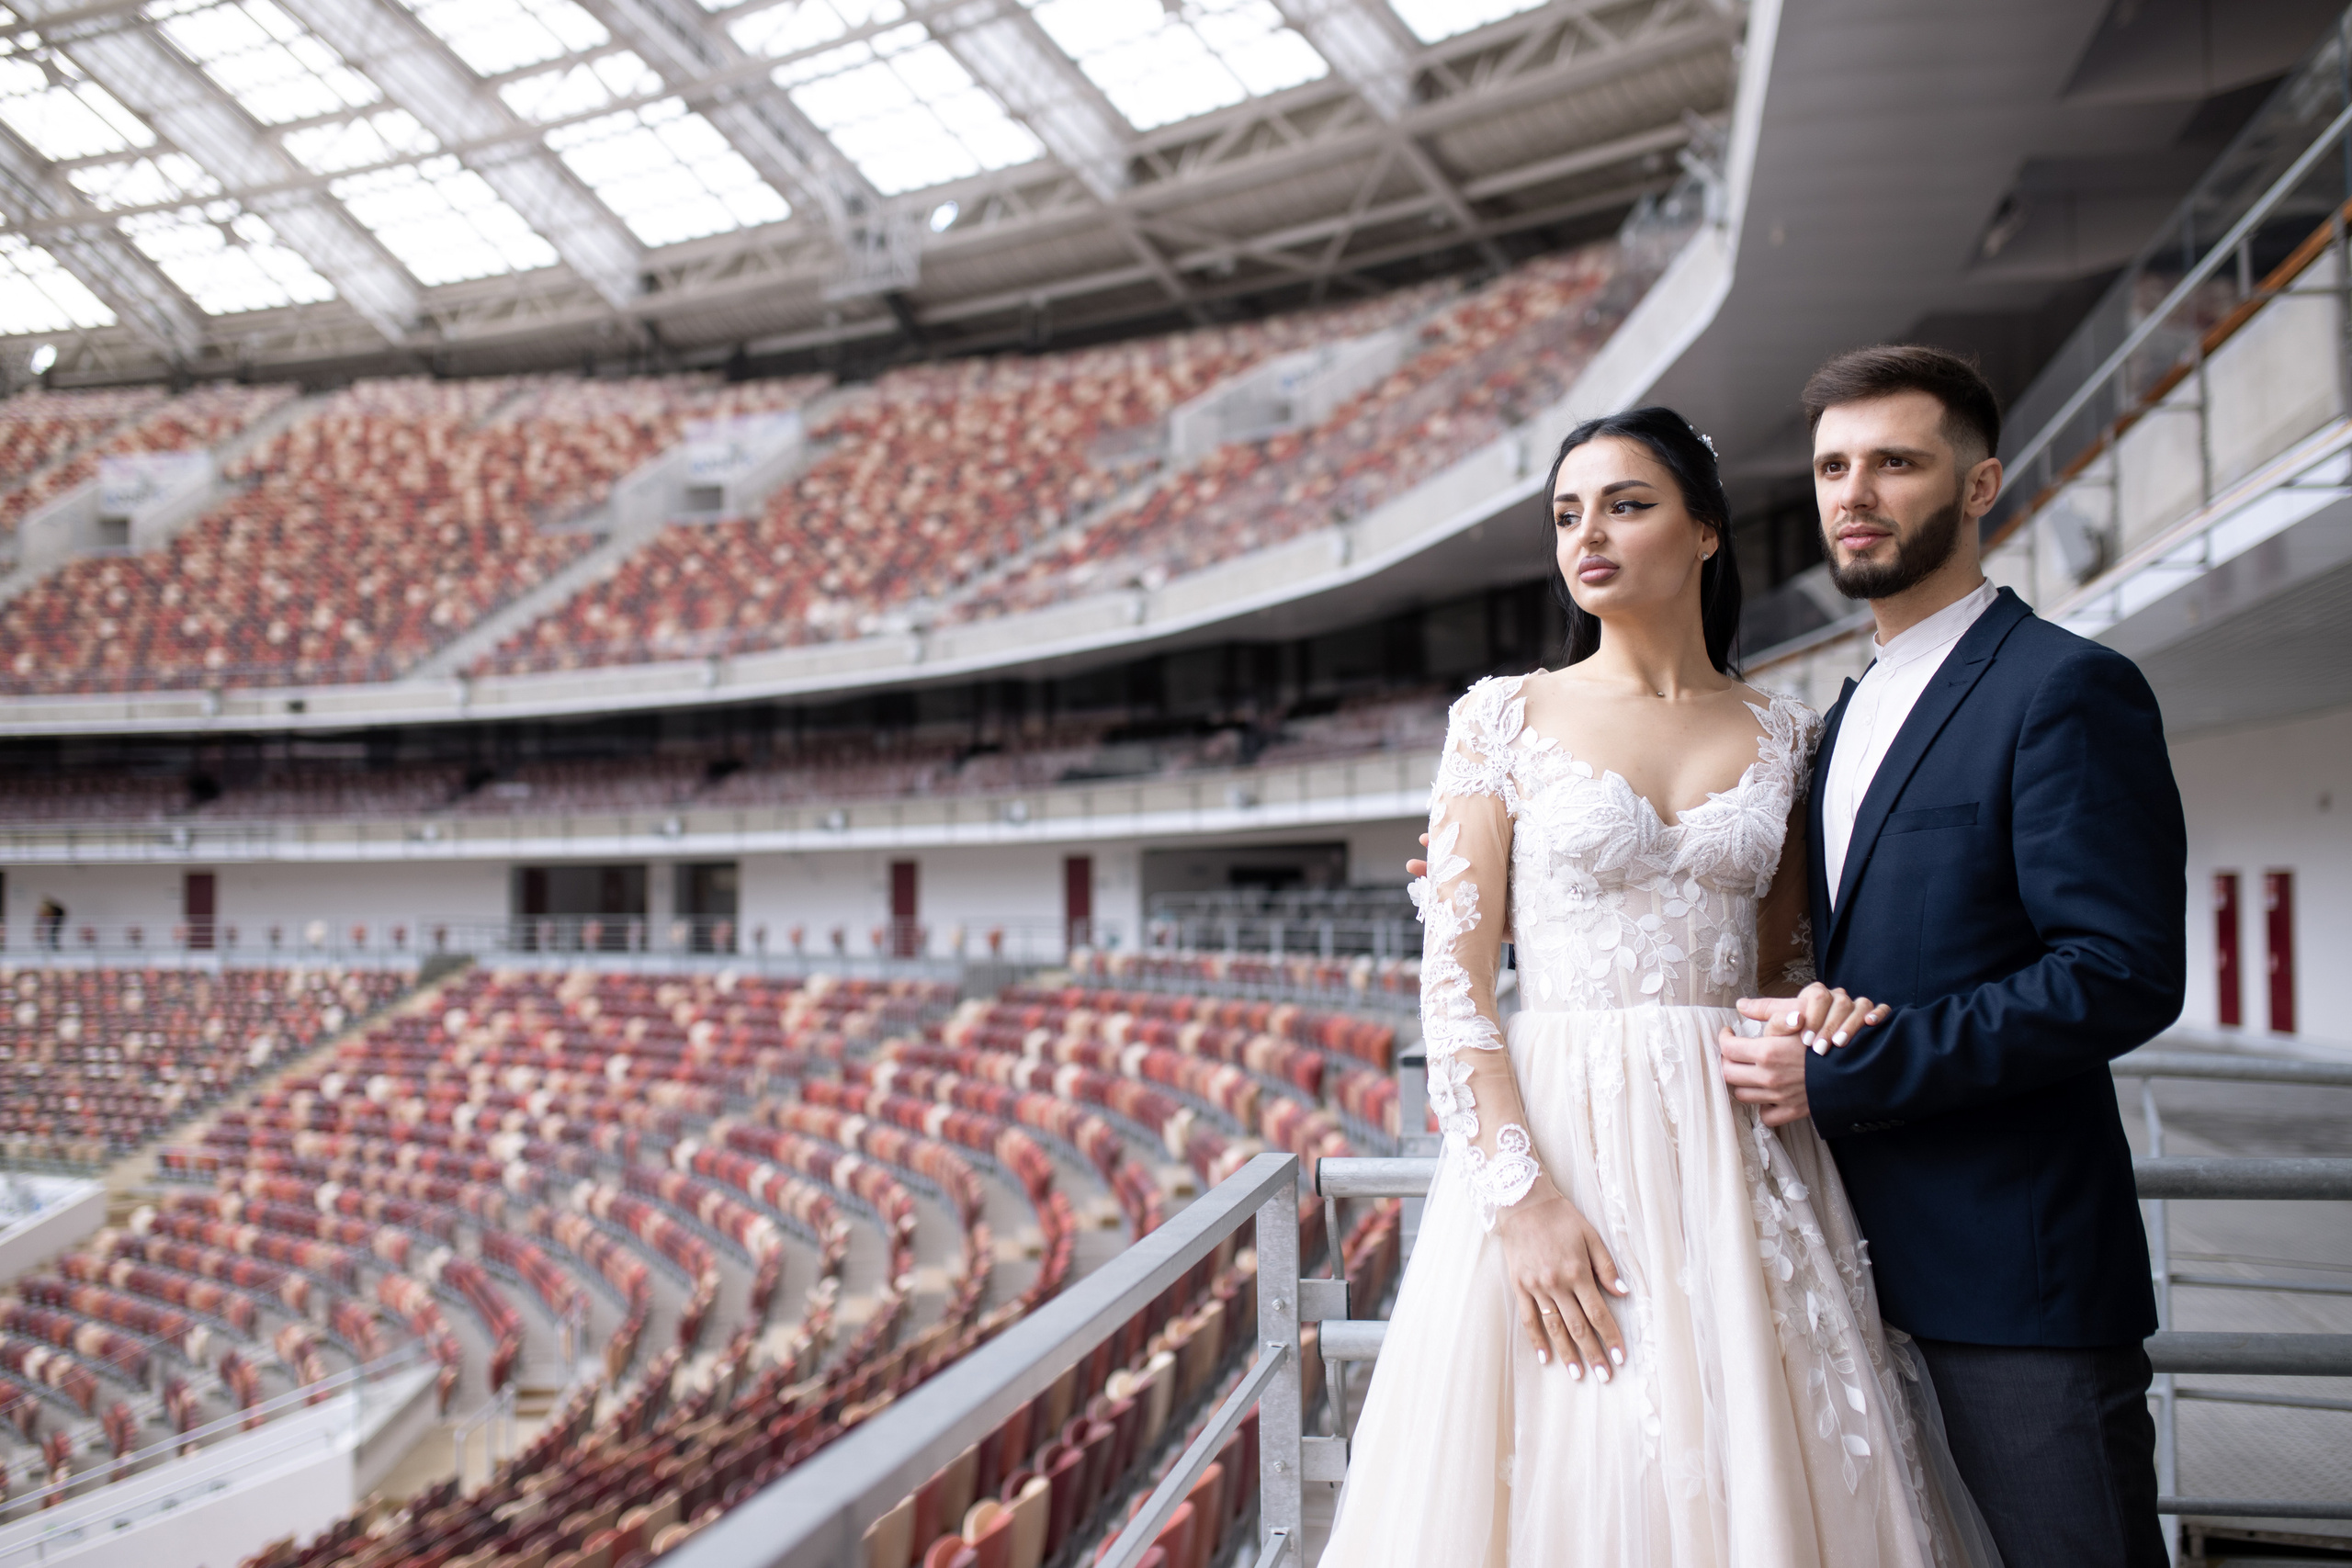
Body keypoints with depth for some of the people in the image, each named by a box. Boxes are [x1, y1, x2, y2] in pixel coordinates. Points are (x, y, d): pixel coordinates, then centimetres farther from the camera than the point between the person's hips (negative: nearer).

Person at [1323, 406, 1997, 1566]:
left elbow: (1777, 970, 16)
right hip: (1554, 1142, -2)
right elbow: (1452, 976, -5)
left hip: (1736, 1161, 3)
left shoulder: (1781, 738, 9)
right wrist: (1523, 1197, -16)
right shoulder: (1504, 718, 1)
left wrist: (1810, 1016, -8)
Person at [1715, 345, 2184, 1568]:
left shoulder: (2068, 689, -11)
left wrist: (1840, 1075, -19)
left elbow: (2125, 976, -19)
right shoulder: (1853, 710, 16)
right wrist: (1808, 1014, -1)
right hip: (1876, 1240, 8)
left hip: (2019, 1257, -8)